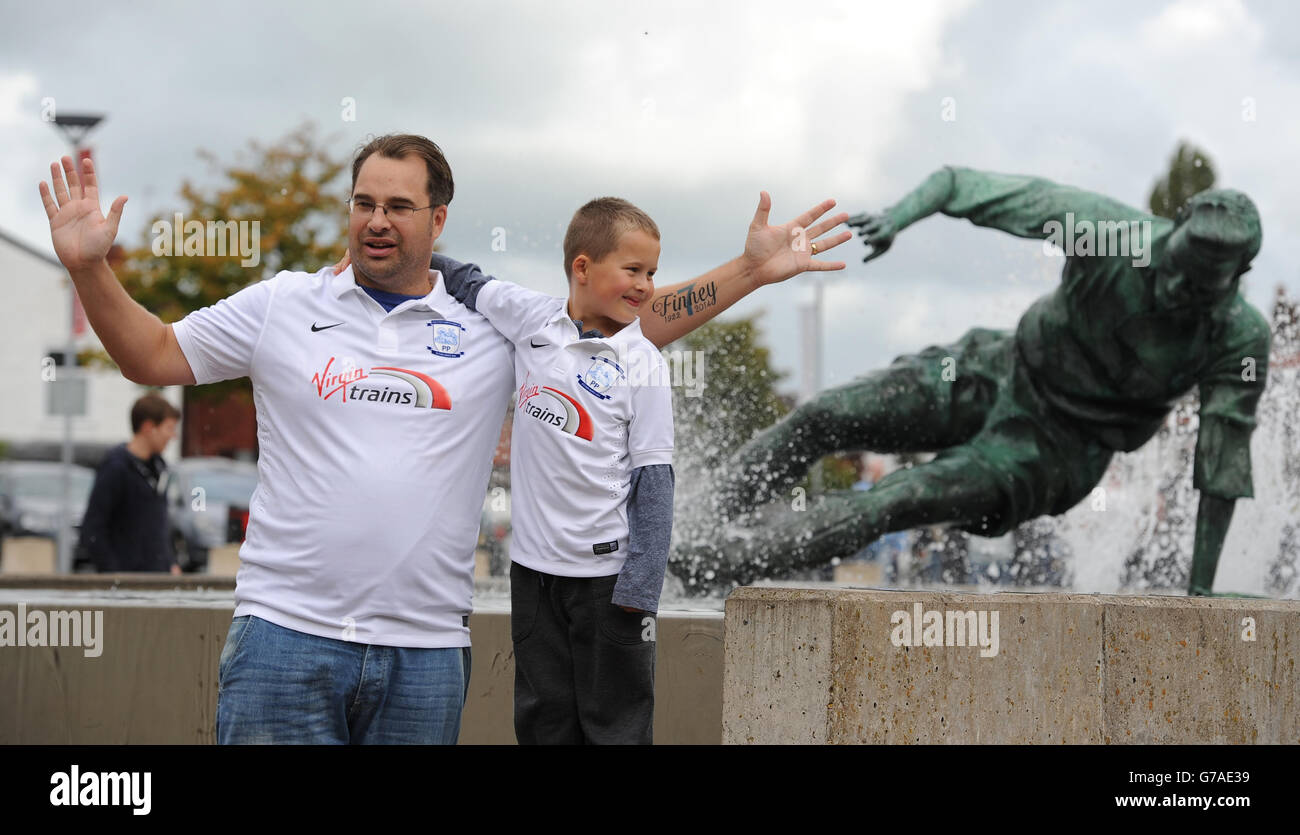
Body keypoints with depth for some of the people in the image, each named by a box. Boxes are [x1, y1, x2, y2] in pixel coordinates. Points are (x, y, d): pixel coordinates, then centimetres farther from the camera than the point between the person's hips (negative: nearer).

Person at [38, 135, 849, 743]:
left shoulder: (493, 323, 7)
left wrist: (750, 271, 6)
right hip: (286, 633, -1)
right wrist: (89, 268, -2)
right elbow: (154, 355, 12)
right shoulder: (283, 305, 7)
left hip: (426, 654, 1)